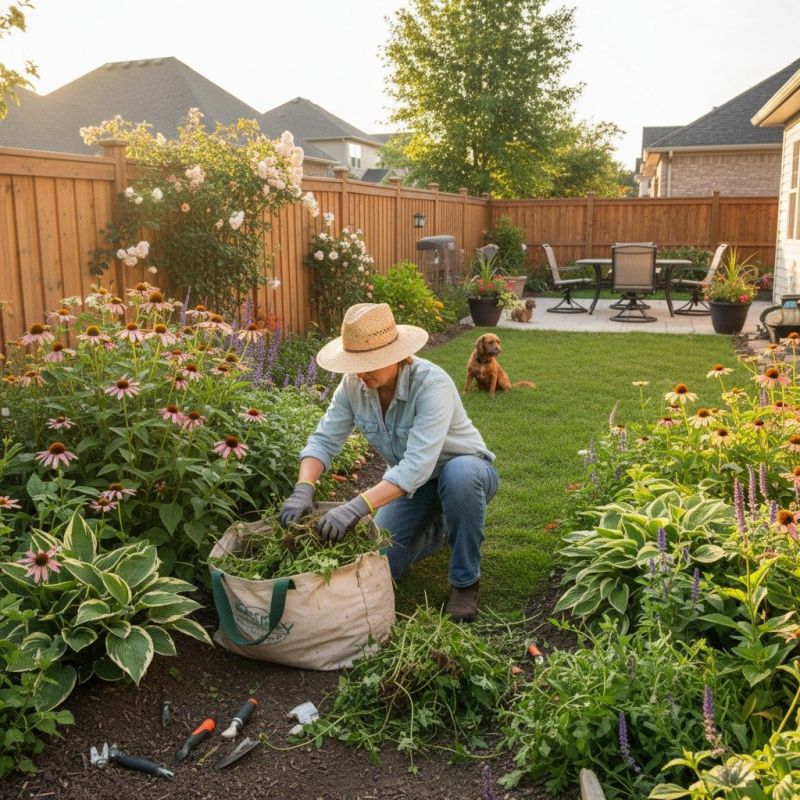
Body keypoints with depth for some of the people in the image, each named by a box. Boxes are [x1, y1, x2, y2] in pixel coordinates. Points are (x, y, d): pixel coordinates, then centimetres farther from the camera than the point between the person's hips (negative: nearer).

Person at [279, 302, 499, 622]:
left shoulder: (432, 384, -35)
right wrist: (303, 490, -36)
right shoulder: (353, 385, -17)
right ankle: (439, 528, 24)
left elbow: (418, 465, -44)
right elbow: (324, 440, -17)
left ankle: (465, 582, -17)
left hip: (467, 472, -5)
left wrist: (358, 506, -53)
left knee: (459, 474, -41)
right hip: (410, 483, 5)